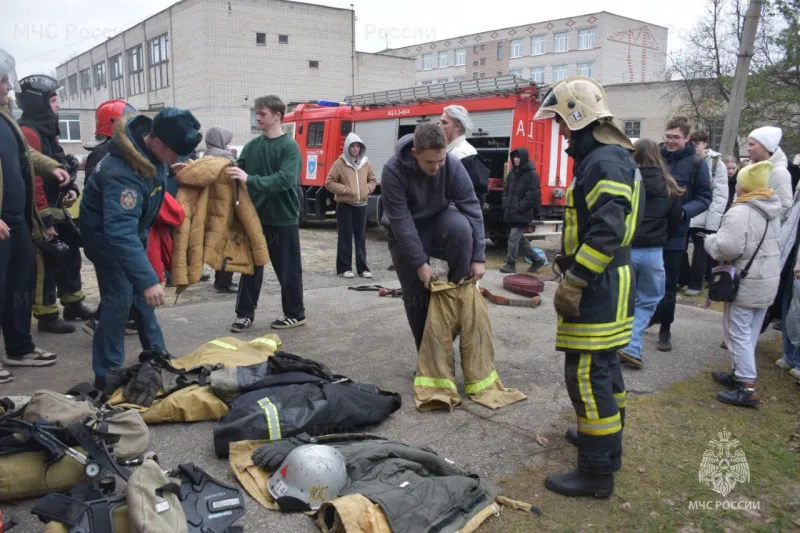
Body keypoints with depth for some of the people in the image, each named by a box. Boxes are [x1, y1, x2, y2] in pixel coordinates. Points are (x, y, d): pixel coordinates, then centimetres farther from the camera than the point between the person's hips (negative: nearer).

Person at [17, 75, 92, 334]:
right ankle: (47, 316, 9)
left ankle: (73, 304, 29)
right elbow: (31, 180, -24)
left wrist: (70, 189, 3)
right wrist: (45, 219, -24)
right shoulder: (28, 133, -18)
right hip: (42, 213, -10)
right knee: (47, 264, -2)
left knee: (71, 253, 17)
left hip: (58, 209, 10)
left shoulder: (47, 130, 15)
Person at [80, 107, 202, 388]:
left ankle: (156, 353, 29)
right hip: (107, 236, -8)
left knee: (141, 294, 15)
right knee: (119, 301, -11)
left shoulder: (151, 149, -11)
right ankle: (107, 374, 1)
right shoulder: (123, 173, -39)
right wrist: (148, 280, -51)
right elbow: (121, 233, -46)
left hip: (132, 229, 8)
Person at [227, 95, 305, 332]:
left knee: (288, 270, 6)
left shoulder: (289, 146, -12)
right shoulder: (252, 145, 6)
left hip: (283, 219, -5)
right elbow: (238, 172, 6)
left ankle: (295, 314, 21)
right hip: (256, 217, 5)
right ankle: (245, 314, 22)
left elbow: (285, 179, -24)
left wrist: (250, 180, -30)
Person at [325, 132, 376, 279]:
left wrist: (368, 189, 0)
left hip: (361, 205, 4)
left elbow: (372, 180, 19)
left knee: (361, 237, 8)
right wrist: (345, 189, -14)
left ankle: (362, 267, 14)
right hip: (345, 204, -4)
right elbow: (329, 183, -6)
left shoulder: (365, 163, 6)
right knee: (345, 237, 0)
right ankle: (344, 268, 7)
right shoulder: (340, 163, -6)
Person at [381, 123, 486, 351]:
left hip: (438, 221, 1)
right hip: (405, 232, -1)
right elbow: (400, 221, -27)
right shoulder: (393, 170, -28)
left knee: (460, 227, -34)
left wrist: (478, 257, -24)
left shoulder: (453, 165, -23)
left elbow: (472, 209, -21)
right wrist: (419, 263, -28)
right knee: (415, 293, -3)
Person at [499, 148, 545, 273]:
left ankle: (510, 264, -1)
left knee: (513, 238, -9)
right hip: (511, 213, 8)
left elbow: (532, 195, -14)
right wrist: (506, 204, 5)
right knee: (520, 238, 13)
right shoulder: (512, 173, 14)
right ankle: (536, 259, 25)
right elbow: (506, 190, 19)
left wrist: (519, 208, -18)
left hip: (522, 214, -8)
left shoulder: (532, 174, -8)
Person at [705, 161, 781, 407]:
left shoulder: (739, 212, -21)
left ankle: (747, 388, -1)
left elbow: (727, 248, -27)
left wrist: (710, 240, -7)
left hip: (746, 283, -9)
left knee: (738, 332, -2)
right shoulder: (773, 211, 10)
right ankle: (740, 374, 28)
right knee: (750, 332, 17)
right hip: (768, 280, 9)